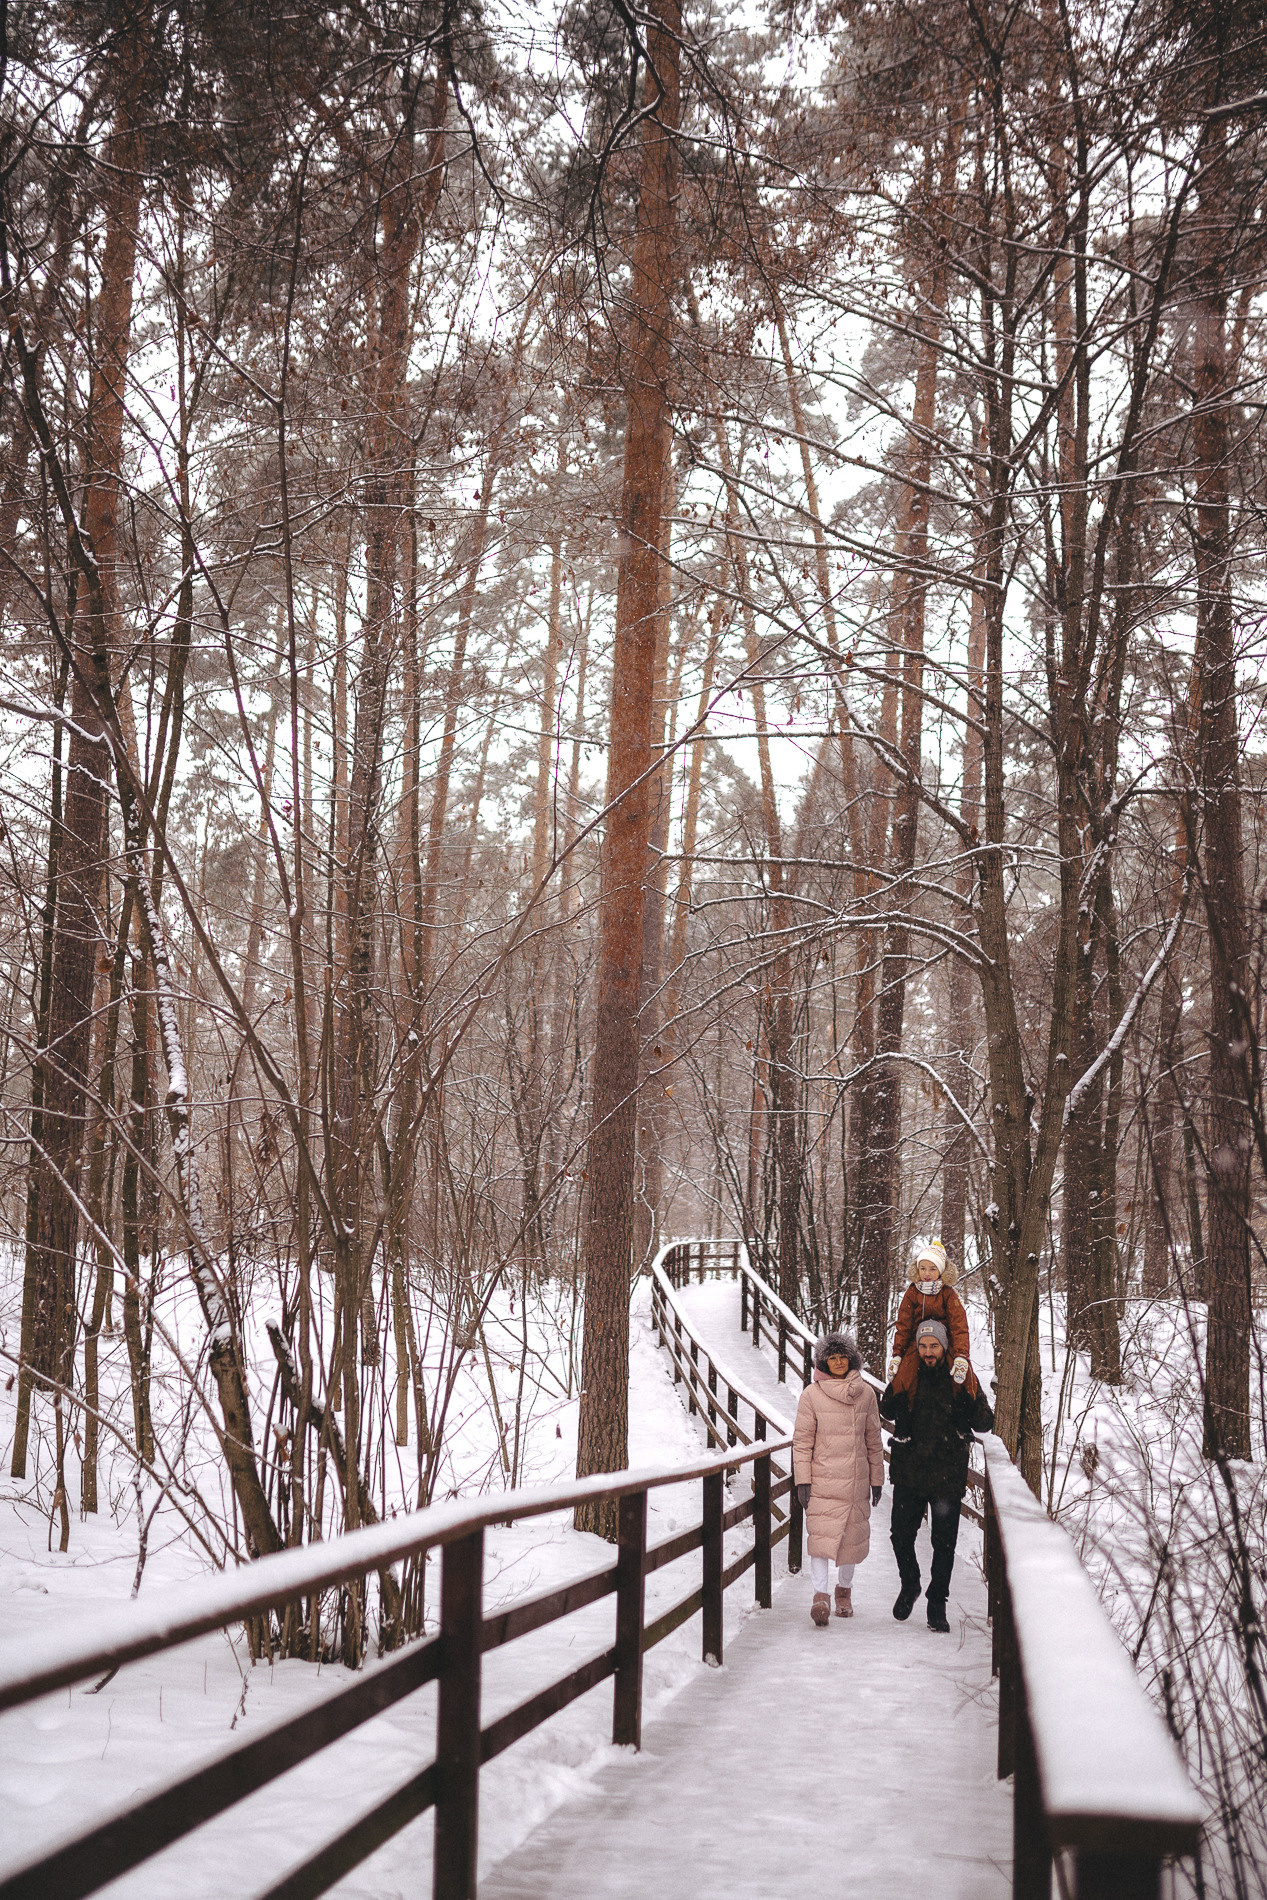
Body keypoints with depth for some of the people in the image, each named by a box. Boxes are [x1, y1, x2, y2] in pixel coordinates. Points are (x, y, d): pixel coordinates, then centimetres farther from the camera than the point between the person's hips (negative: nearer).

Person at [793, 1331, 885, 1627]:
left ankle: (844, 1590, 28)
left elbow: (873, 1440, 11)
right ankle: (820, 1597, -14)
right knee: (821, 1535, -13)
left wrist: (877, 1478, 11)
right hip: (822, 1478, -3)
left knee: (852, 1536, 9)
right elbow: (802, 1440, 0)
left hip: (856, 1480, 3)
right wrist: (802, 1480, -5)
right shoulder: (812, 1394, -2)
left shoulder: (865, 1394, 5)